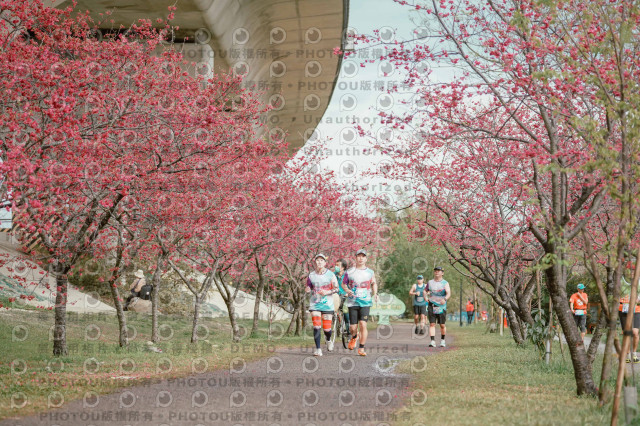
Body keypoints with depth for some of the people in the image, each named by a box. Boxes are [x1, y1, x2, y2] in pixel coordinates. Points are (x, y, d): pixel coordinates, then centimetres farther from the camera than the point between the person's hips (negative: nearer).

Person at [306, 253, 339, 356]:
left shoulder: (330, 275, -3)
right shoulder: (311, 275, 3)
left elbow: (336, 289, 1)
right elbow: (309, 287, 14)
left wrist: (328, 292, -17)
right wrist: (308, 290, -10)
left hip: (327, 304, -1)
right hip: (314, 304, 1)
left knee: (327, 328, 1)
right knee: (316, 327, -10)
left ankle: (328, 340, 35)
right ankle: (318, 349, -4)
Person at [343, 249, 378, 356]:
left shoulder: (370, 273, 6)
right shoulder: (349, 272, 2)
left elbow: (374, 283, 20)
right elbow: (343, 284, 12)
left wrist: (375, 293, 3)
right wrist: (347, 291, -8)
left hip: (365, 303, 0)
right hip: (353, 302, 0)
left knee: (363, 325, -13)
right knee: (353, 327, 1)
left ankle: (361, 348, -3)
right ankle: (354, 337, 38)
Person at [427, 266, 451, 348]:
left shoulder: (445, 283, -2)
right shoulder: (430, 282, 9)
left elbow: (448, 293, -17)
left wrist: (445, 299, -36)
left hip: (441, 306, -2)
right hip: (431, 306, 2)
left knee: (442, 325, 5)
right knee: (432, 324, -9)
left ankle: (442, 340, 25)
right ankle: (432, 341, -14)